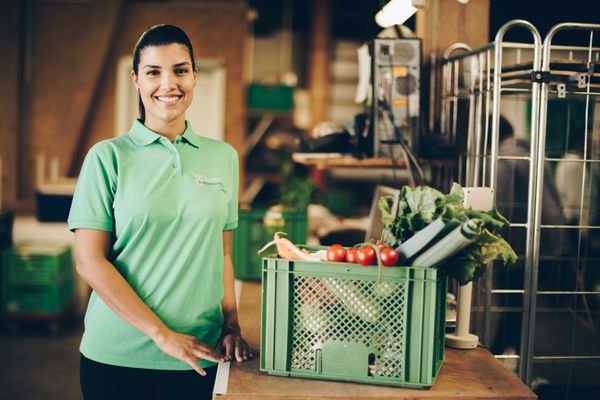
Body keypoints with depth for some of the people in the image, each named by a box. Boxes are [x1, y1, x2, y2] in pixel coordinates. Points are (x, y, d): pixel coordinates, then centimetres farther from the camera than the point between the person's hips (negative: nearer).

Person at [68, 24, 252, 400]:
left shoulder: (224, 157, 5)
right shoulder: (109, 156, -4)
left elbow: (222, 254, 11)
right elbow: (90, 261, -9)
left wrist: (232, 326, -1)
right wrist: (162, 334, -13)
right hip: (116, 354, -2)